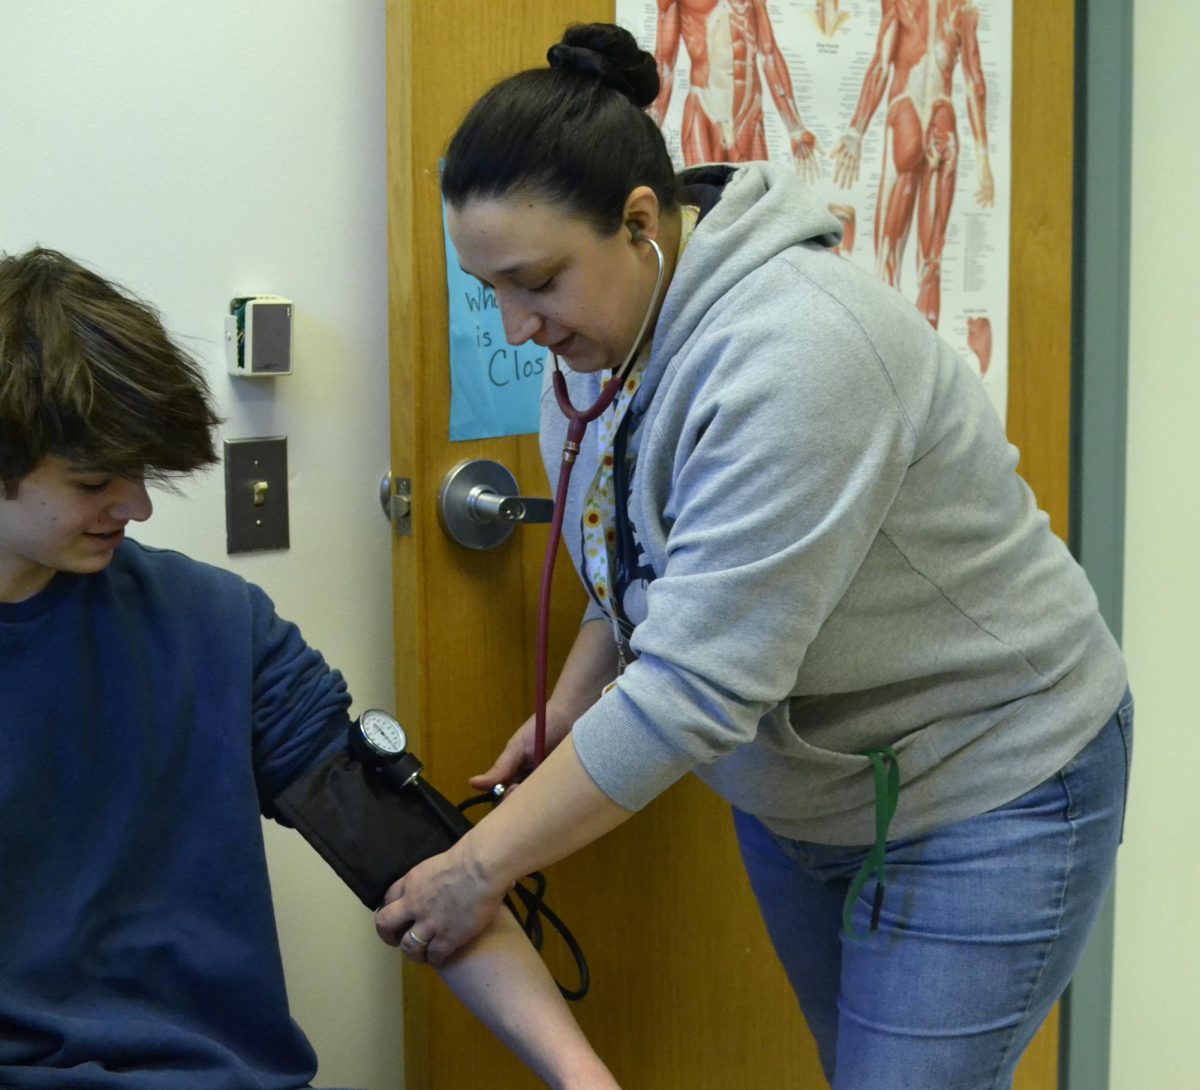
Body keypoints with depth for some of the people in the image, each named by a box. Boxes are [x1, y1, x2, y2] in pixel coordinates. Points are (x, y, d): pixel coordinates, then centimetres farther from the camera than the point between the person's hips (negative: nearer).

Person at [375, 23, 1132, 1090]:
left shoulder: (791, 354, -32)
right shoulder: (607, 331, -4)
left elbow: (694, 689, -33)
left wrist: (484, 863, -26)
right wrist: (567, 711, -3)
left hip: (983, 792, -8)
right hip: (790, 787, 8)